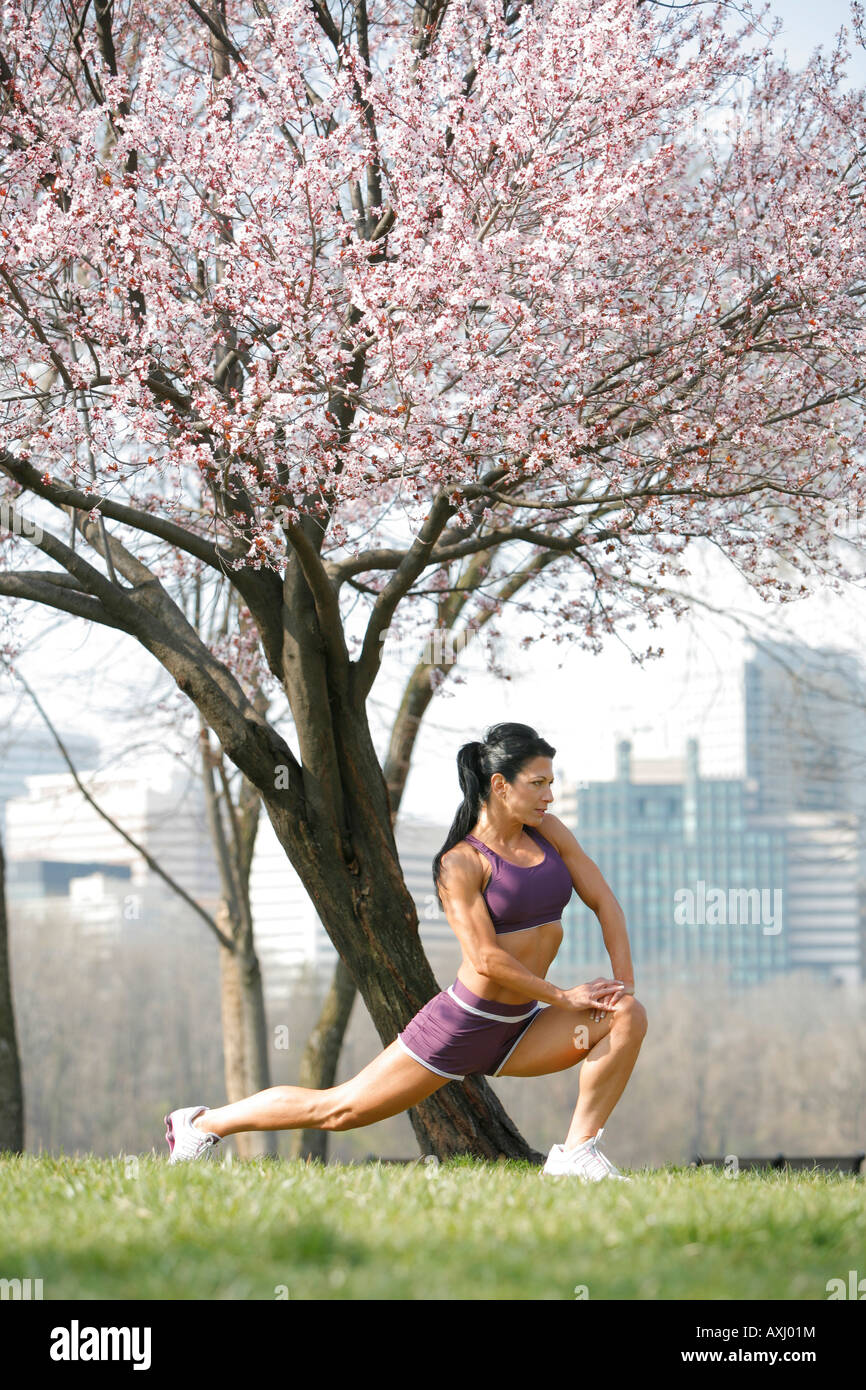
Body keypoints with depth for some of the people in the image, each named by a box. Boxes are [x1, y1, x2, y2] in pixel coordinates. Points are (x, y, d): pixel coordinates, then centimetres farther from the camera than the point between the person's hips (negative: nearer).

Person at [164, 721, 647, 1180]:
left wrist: (622, 986, -4)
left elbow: (605, 904, 8)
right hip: (462, 1025, -6)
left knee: (629, 1016, -13)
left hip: (517, 1032, 6)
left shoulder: (549, 832, 5)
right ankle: (206, 1123, 19)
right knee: (338, 1109, 1)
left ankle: (577, 1153, -11)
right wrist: (565, 997, -17)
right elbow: (487, 960, -21)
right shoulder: (461, 864, -14)